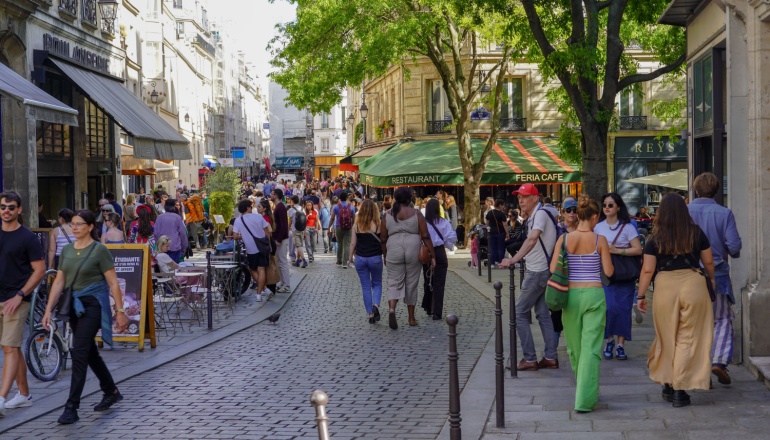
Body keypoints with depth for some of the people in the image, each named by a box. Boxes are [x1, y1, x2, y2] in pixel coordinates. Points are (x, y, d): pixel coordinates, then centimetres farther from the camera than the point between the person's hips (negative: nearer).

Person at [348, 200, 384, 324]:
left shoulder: (356, 225, -3)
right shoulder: (378, 224, -8)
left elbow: (353, 243, 1)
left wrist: (350, 258, 13)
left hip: (360, 258, 1)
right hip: (375, 258, -1)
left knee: (365, 287, 10)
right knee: (377, 284, 15)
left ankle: (370, 314, 9)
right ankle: (376, 305, -11)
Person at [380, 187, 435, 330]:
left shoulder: (388, 215, 5)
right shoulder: (416, 213, 1)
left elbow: (383, 239, 7)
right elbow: (425, 236, -3)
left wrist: (385, 256, 20)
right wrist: (432, 255, 0)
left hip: (394, 252, 0)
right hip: (413, 251, 0)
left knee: (394, 283, 4)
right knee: (411, 284, 10)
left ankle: (391, 309, -24)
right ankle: (411, 318, 19)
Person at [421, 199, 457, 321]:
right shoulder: (444, 223, -8)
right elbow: (452, 237, -8)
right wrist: (447, 244, 10)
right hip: (439, 253, -1)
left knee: (428, 281, 17)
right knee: (439, 283, 2)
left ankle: (428, 307, 28)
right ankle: (437, 312, -2)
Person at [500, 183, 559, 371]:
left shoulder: (540, 213, -19)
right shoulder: (534, 216, 11)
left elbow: (532, 239, -35)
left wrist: (514, 260, -42)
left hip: (538, 272, -10)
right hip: (540, 271, 10)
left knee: (520, 313, -4)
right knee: (543, 313, 12)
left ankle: (530, 359, -1)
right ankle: (550, 357, 15)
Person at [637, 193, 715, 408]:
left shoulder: (655, 239, 0)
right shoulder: (696, 233, 3)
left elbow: (647, 270, -2)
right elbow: (708, 262, 12)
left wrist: (641, 295, 7)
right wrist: (711, 279, 30)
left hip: (665, 287, 0)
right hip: (693, 284, 0)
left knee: (667, 339, 15)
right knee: (688, 338, 5)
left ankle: (667, 385, 23)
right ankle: (680, 390, 4)